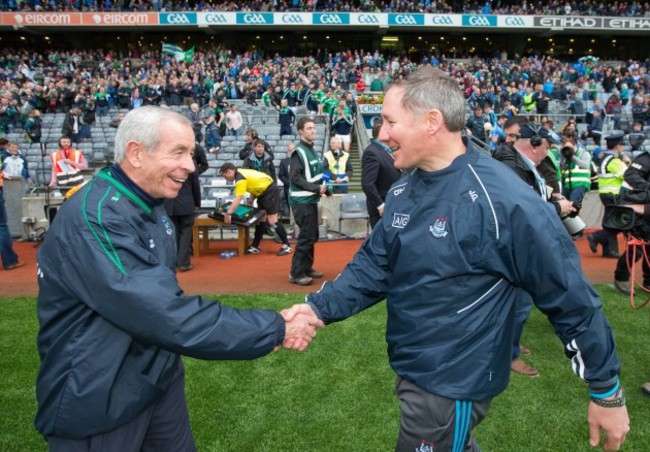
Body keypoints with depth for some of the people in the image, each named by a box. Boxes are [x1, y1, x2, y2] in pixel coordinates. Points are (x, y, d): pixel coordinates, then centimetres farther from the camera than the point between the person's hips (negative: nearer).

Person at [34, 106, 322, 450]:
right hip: (97, 404, -8)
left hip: (160, 377, 8)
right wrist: (276, 329, -27)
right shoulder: (93, 219, -28)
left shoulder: (149, 207, 3)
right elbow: (168, 316, -34)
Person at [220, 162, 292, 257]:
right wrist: (250, 202, 10)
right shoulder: (242, 172, 9)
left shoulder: (240, 178, -20)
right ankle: (255, 246, 17)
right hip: (264, 191, 10)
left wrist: (228, 213, -25)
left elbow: (238, 199, -26)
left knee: (272, 221, -9)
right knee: (260, 219, 11)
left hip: (270, 191, -10)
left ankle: (286, 246, -2)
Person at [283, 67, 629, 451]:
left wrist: (607, 391, -11)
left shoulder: (503, 200, -26)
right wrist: (319, 308, -12)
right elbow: (373, 266, 2)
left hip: (454, 384, -7)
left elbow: (570, 297, -20)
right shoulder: (402, 192, -2)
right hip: (413, 369, 7)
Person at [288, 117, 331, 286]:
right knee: (306, 237, -8)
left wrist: (325, 189, 5)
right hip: (302, 201, -9)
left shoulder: (312, 150, 13)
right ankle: (296, 274, 1)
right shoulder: (299, 152, -15)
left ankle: (307, 267, 26)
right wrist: (316, 188, -22)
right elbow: (295, 177, -22)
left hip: (311, 200, 9)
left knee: (313, 236, 14)